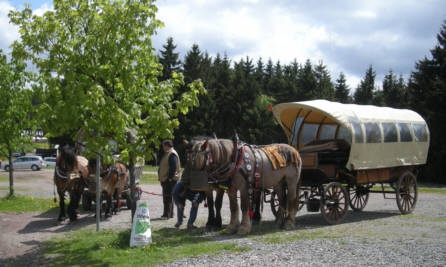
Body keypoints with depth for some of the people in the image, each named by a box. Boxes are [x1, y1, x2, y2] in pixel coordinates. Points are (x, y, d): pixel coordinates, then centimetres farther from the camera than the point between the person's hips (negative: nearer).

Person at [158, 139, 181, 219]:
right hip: (165, 179, 11)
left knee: (168, 197, -10)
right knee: (167, 197, 14)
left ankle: (167, 214, -10)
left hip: (170, 180, -11)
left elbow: (173, 167, -22)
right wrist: (161, 178, 20)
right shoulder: (167, 153, 19)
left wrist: (169, 178, -23)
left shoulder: (172, 154, -14)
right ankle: (170, 214, 20)